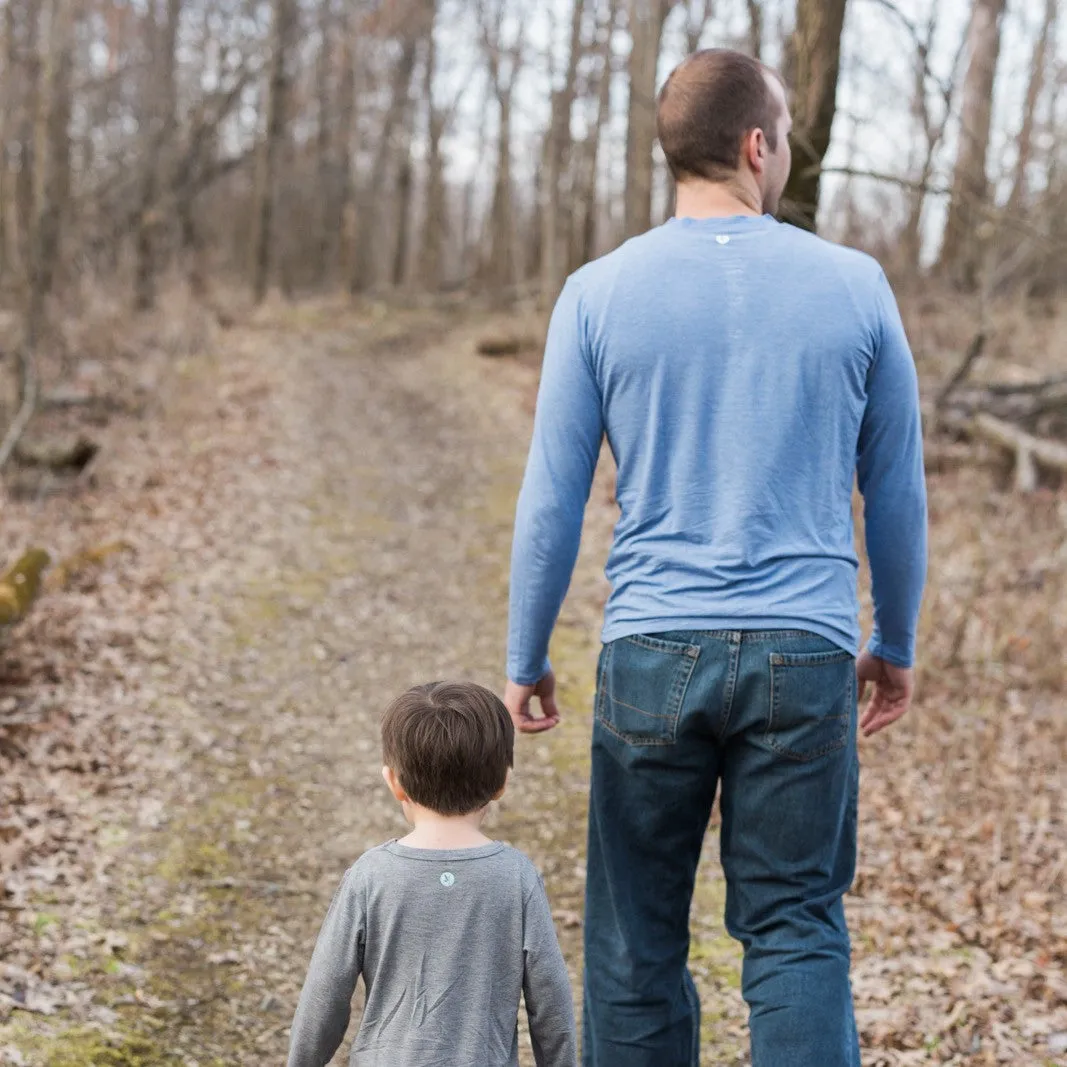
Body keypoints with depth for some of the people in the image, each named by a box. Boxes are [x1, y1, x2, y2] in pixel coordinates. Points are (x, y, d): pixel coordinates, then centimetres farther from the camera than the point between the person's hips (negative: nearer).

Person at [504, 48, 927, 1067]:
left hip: (653, 658, 0)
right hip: (804, 657, 0)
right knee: (796, 928, 7)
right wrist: (895, 644, 20)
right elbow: (896, 493, 8)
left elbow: (550, 503, 0)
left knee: (635, 936, 11)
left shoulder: (598, 294, -1)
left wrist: (525, 661, 11)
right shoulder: (854, 286, 1)